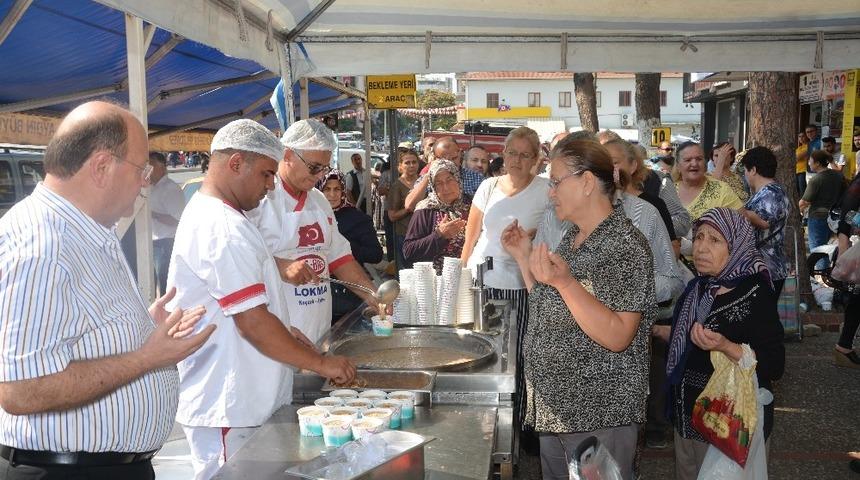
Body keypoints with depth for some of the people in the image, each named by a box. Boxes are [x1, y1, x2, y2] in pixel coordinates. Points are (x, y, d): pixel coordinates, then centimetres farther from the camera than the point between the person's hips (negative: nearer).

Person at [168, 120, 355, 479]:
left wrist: (285, 332, 12)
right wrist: (321, 364, -14)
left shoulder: (207, 214, 12)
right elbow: (252, 323, -24)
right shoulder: (224, 229, -22)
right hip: (228, 410, -10)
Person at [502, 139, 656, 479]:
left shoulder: (625, 245, -18)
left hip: (599, 416, -8)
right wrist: (524, 258, 6)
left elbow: (617, 337, -25)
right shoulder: (571, 237, 7)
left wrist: (565, 282, -33)